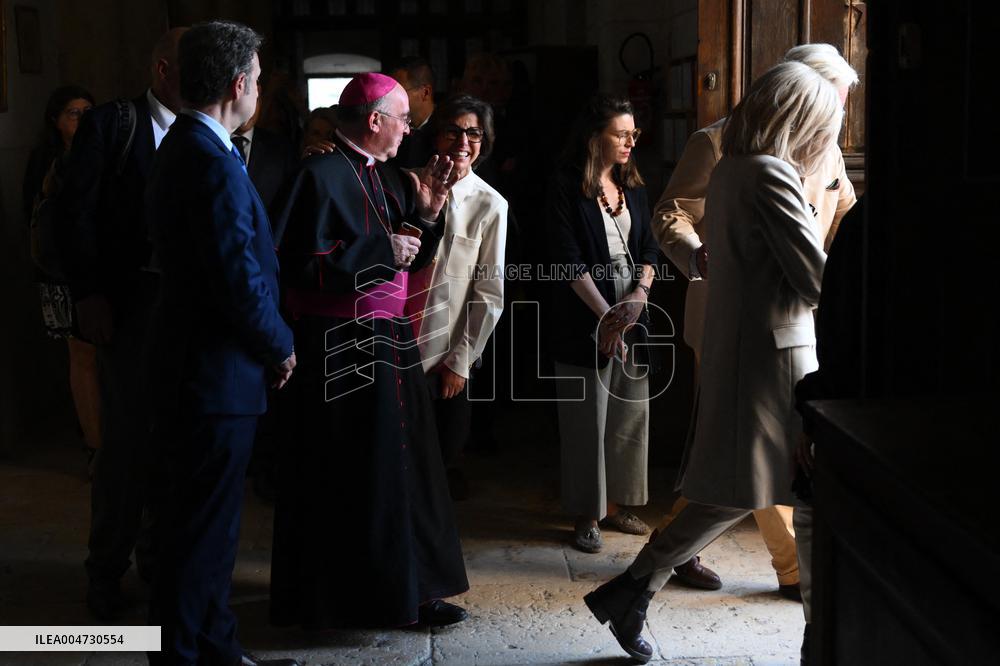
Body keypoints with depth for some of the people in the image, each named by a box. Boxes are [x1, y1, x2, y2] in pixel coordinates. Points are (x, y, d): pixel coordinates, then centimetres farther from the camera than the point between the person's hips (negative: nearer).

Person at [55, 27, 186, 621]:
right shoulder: (111, 124, -2)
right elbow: (76, 210, -5)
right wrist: (89, 294, -11)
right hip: (132, 302, -4)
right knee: (129, 437, 0)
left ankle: (159, 552, 27)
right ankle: (107, 569, 17)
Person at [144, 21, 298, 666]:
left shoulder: (182, 148, 12)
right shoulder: (216, 164, -21)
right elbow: (241, 281, -24)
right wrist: (281, 346, -8)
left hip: (194, 366, 11)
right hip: (218, 376, -11)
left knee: (208, 522, 19)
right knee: (204, 532, 1)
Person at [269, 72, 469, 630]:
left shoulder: (388, 177, 11)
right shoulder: (323, 175, -13)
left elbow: (411, 260, 16)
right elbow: (301, 265, -21)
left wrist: (426, 212, 0)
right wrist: (383, 251, -18)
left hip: (389, 340, 8)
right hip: (340, 348, -8)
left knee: (397, 468, 13)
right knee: (342, 476, 2)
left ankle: (410, 588, 24)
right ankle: (332, 599, 18)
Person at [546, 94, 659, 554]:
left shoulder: (633, 189, 12)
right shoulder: (567, 190, -6)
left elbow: (648, 250, 10)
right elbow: (569, 260, -12)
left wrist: (638, 297, -8)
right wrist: (606, 314, -16)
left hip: (631, 317, 6)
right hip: (584, 322, -6)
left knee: (629, 414, 8)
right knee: (587, 419, 1)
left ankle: (615, 505, 21)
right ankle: (586, 515, 11)